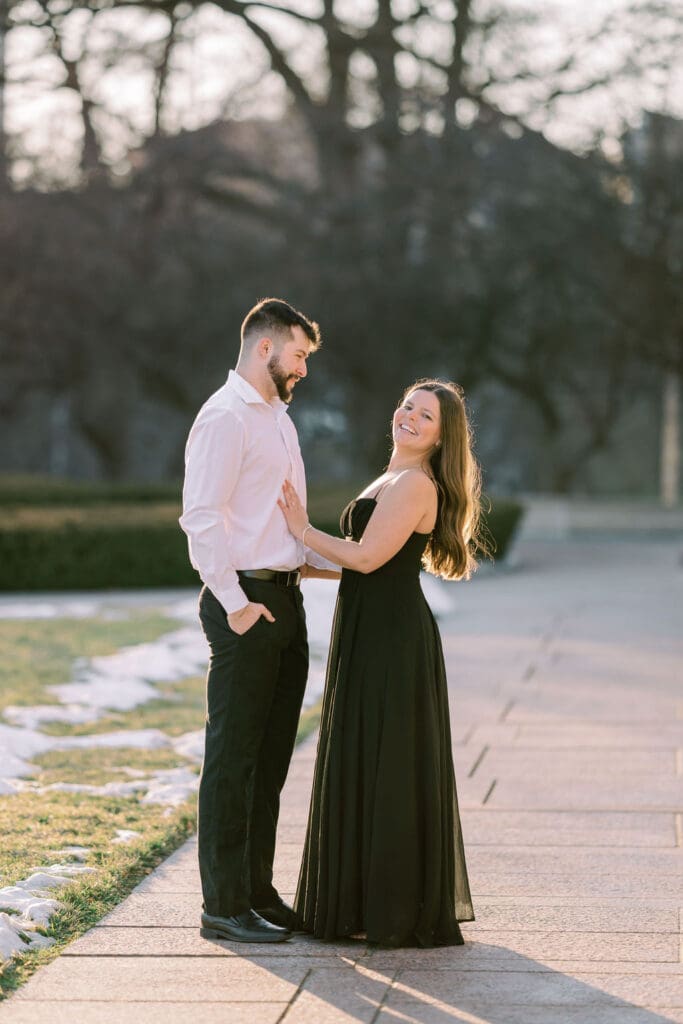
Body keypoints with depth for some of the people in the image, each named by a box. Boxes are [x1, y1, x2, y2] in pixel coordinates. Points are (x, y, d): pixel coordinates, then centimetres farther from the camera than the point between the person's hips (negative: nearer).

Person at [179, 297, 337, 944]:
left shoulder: (278, 417, 20)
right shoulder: (226, 416, -10)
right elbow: (201, 515, -18)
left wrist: (341, 561, 19)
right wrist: (235, 604, -20)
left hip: (285, 597, 9)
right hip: (246, 604, -9)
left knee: (270, 759, 13)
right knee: (232, 758, -5)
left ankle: (257, 892, 21)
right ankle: (224, 907, 0)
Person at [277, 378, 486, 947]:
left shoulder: (415, 483, -14)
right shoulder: (394, 480, 18)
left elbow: (367, 558, -19)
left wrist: (304, 533, -7)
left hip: (392, 642, -10)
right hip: (374, 637, 10)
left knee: (386, 769, -4)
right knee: (365, 767, 14)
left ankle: (397, 914, 3)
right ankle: (370, 902, 21)